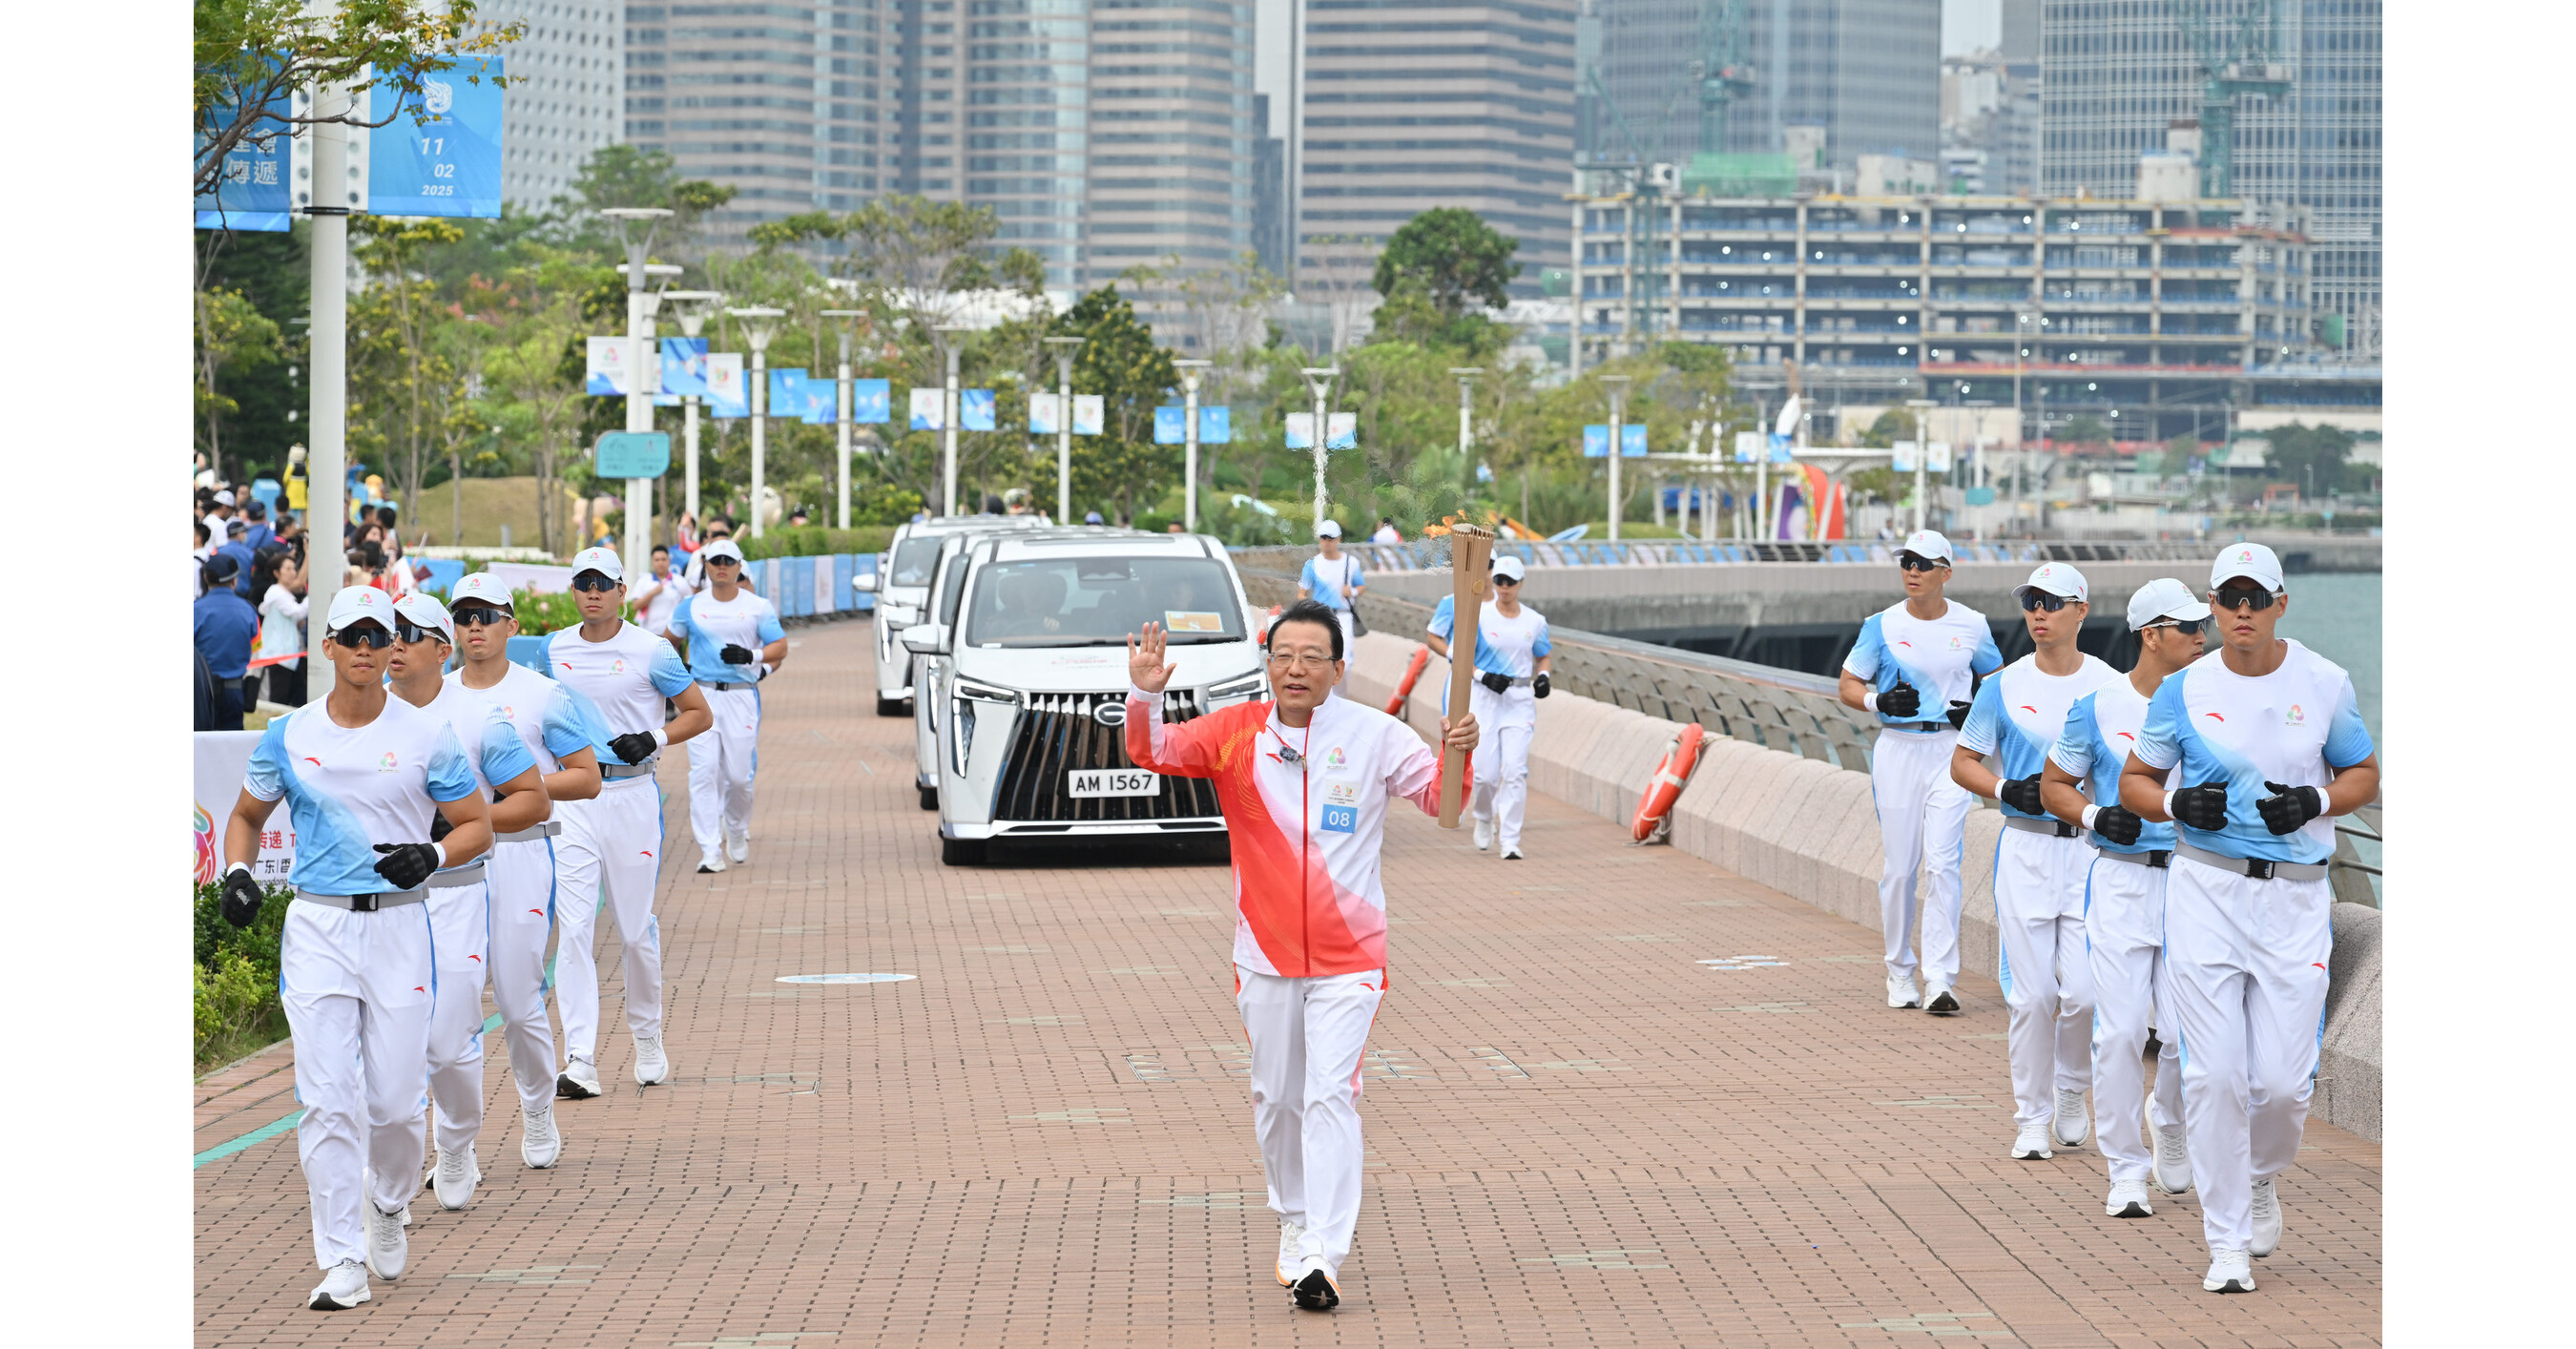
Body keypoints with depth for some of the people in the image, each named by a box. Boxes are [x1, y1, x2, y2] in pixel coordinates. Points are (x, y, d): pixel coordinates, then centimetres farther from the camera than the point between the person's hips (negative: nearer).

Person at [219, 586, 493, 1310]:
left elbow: (478, 825, 5)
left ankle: (387, 1204, 33)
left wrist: (433, 855, -15)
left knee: (394, 1099, 0)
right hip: (317, 925, 1)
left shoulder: (427, 736, -1)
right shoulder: (288, 736, 4)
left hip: (398, 924, -1)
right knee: (328, 1100, -7)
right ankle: (343, 1263, -3)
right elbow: (247, 815, 18)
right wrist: (236, 873, -1)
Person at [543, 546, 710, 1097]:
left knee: (636, 928, 5)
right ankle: (580, 1062, -11)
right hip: (571, 795, 2)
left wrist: (654, 739, -12)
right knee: (572, 926, -8)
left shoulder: (651, 652, -4)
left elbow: (699, 713, 3)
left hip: (630, 794, -2)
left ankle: (648, 1041, 27)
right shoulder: (556, 649, 8)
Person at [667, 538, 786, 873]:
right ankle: (710, 851, -11)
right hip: (702, 695, 1)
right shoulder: (690, 607, 7)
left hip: (742, 694, -1)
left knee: (739, 775, 0)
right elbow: (669, 641, 21)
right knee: (704, 771, -10)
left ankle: (737, 831, 30)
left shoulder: (758, 607, 3)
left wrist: (752, 656, -15)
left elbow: (781, 647, 1)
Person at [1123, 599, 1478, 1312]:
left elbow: (1439, 800, -2)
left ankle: (1322, 1258, -16)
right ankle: (1294, 1221, 37)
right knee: (1276, 1098, 15)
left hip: (1348, 956, -3)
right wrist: (1146, 696, -31)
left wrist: (1456, 755, -24)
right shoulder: (1237, 732, -2)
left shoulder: (1375, 736, -5)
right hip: (1265, 952, 3)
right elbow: (1155, 752, -11)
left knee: (1330, 1096, -12)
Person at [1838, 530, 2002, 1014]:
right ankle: (1899, 971, 18)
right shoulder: (1882, 625, 1)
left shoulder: (1971, 625, 3)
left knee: (1942, 864, -10)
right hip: (1898, 749, 0)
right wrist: (1880, 701, -14)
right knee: (1898, 865, 2)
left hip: (1950, 749, 0)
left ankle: (1940, 980, -12)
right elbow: (1848, 686, 7)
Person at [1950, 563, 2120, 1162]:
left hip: (2093, 849, 0)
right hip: (2026, 848, 0)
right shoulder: (2006, 685, 3)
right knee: (2031, 992, -3)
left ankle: (2071, 1091, 21)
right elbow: (1963, 762, 9)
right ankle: (2031, 1117, 9)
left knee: (2085, 990, -7)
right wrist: (2006, 790, -8)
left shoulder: (2111, 685, 3)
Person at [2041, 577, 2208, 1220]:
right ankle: (2126, 1170, 5)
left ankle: (2174, 1143, 26)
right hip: (2121, 878, -2)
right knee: (2120, 1030, -6)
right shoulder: (2097, 707, -1)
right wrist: (2095, 815, -10)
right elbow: (2054, 784, 8)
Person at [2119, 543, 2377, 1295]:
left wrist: (2316, 800, -9)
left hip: (2296, 896, 0)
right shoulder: (2182, 692, 2)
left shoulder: (2324, 684, 2)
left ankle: (2260, 1179, 30)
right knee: (2214, 1074, -6)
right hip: (2206, 890, 0)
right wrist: (2178, 802, -9)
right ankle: (2227, 1241, 5)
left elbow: (2365, 776, 12)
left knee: (2284, 1081, -3)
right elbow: (2134, 781, 12)